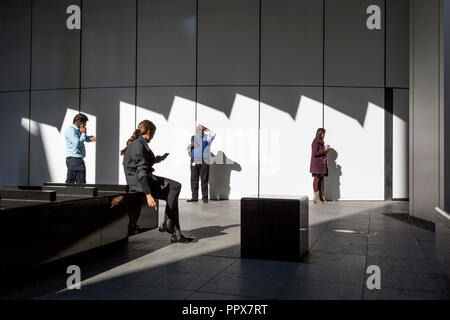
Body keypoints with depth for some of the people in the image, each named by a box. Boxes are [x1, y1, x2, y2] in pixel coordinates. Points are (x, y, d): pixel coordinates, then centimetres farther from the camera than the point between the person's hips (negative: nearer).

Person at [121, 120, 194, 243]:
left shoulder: (137, 143, 16)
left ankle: (176, 234, 1)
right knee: (176, 186, -15)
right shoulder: (139, 145, -16)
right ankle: (167, 223, -7)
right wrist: (148, 195, -29)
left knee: (172, 196, 3)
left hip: (145, 178, 11)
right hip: (138, 181, -11)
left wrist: (154, 161, 22)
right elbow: (141, 172, -24)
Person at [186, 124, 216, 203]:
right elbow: (188, 149, 20)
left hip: (204, 162, -3)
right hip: (194, 162, 3)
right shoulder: (193, 138, 16)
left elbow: (213, 135, -12)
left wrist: (206, 129, -4)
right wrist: (191, 145, -1)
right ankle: (194, 197, 11)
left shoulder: (207, 137, 8)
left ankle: (205, 197, 3)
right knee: (194, 180, 4)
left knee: (204, 180, -3)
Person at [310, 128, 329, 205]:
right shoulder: (315, 142, -13)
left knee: (320, 180, 9)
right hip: (317, 164, -9)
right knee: (317, 179, -6)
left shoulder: (321, 142, 16)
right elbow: (315, 153, -18)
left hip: (321, 164, 9)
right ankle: (316, 198, -2)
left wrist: (326, 150, 8)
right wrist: (324, 150, -13)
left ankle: (320, 198, 14)